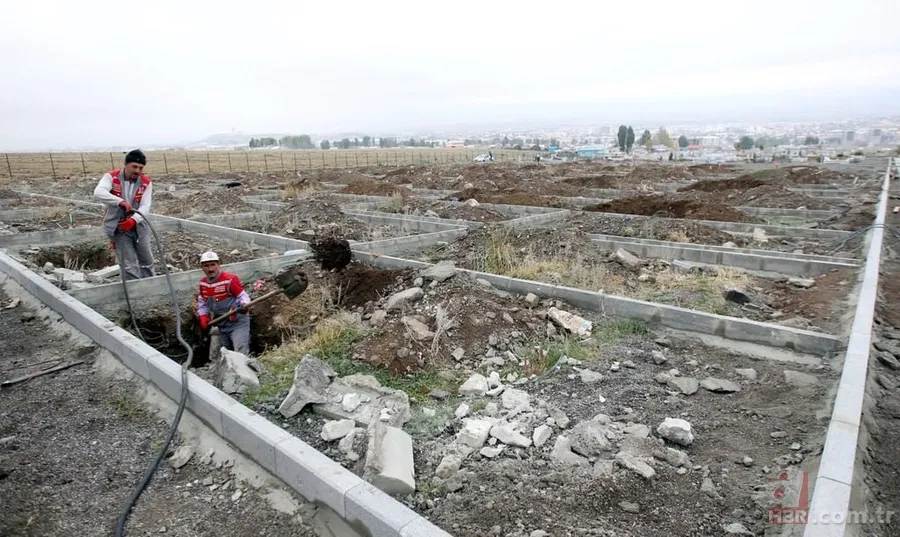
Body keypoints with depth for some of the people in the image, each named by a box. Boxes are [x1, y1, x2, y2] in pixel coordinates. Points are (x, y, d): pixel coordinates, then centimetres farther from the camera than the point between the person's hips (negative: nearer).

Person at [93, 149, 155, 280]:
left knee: (147, 262, 13)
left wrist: (134, 220, -31)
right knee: (129, 265, -1)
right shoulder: (111, 177, -9)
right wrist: (121, 202, -42)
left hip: (139, 226, 3)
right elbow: (99, 192, -28)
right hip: (119, 228, -3)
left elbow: (145, 207, -13)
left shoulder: (146, 182, -4)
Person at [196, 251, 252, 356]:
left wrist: (244, 305, -37)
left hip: (237, 322, -8)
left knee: (241, 354, -18)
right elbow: (202, 302, 18)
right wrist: (203, 317, 5)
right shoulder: (202, 283, 4)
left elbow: (243, 296, -15)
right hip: (221, 324, 8)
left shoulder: (230, 279, -19)